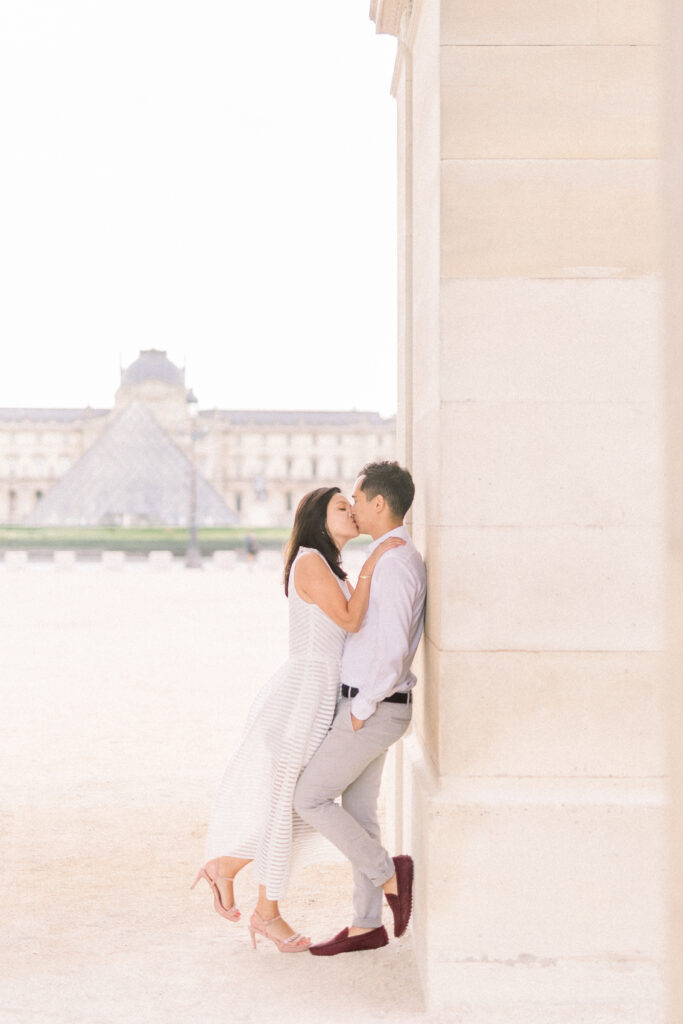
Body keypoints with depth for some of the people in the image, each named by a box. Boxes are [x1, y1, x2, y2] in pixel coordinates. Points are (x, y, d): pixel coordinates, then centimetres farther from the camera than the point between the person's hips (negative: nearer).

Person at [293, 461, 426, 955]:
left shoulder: (394, 566, -22)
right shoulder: (400, 559, 12)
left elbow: (392, 651, -27)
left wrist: (360, 710, -18)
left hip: (372, 711, -10)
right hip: (374, 706, 10)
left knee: (309, 798, -3)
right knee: (357, 811, 12)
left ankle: (389, 873, 4)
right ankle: (367, 925, 19)